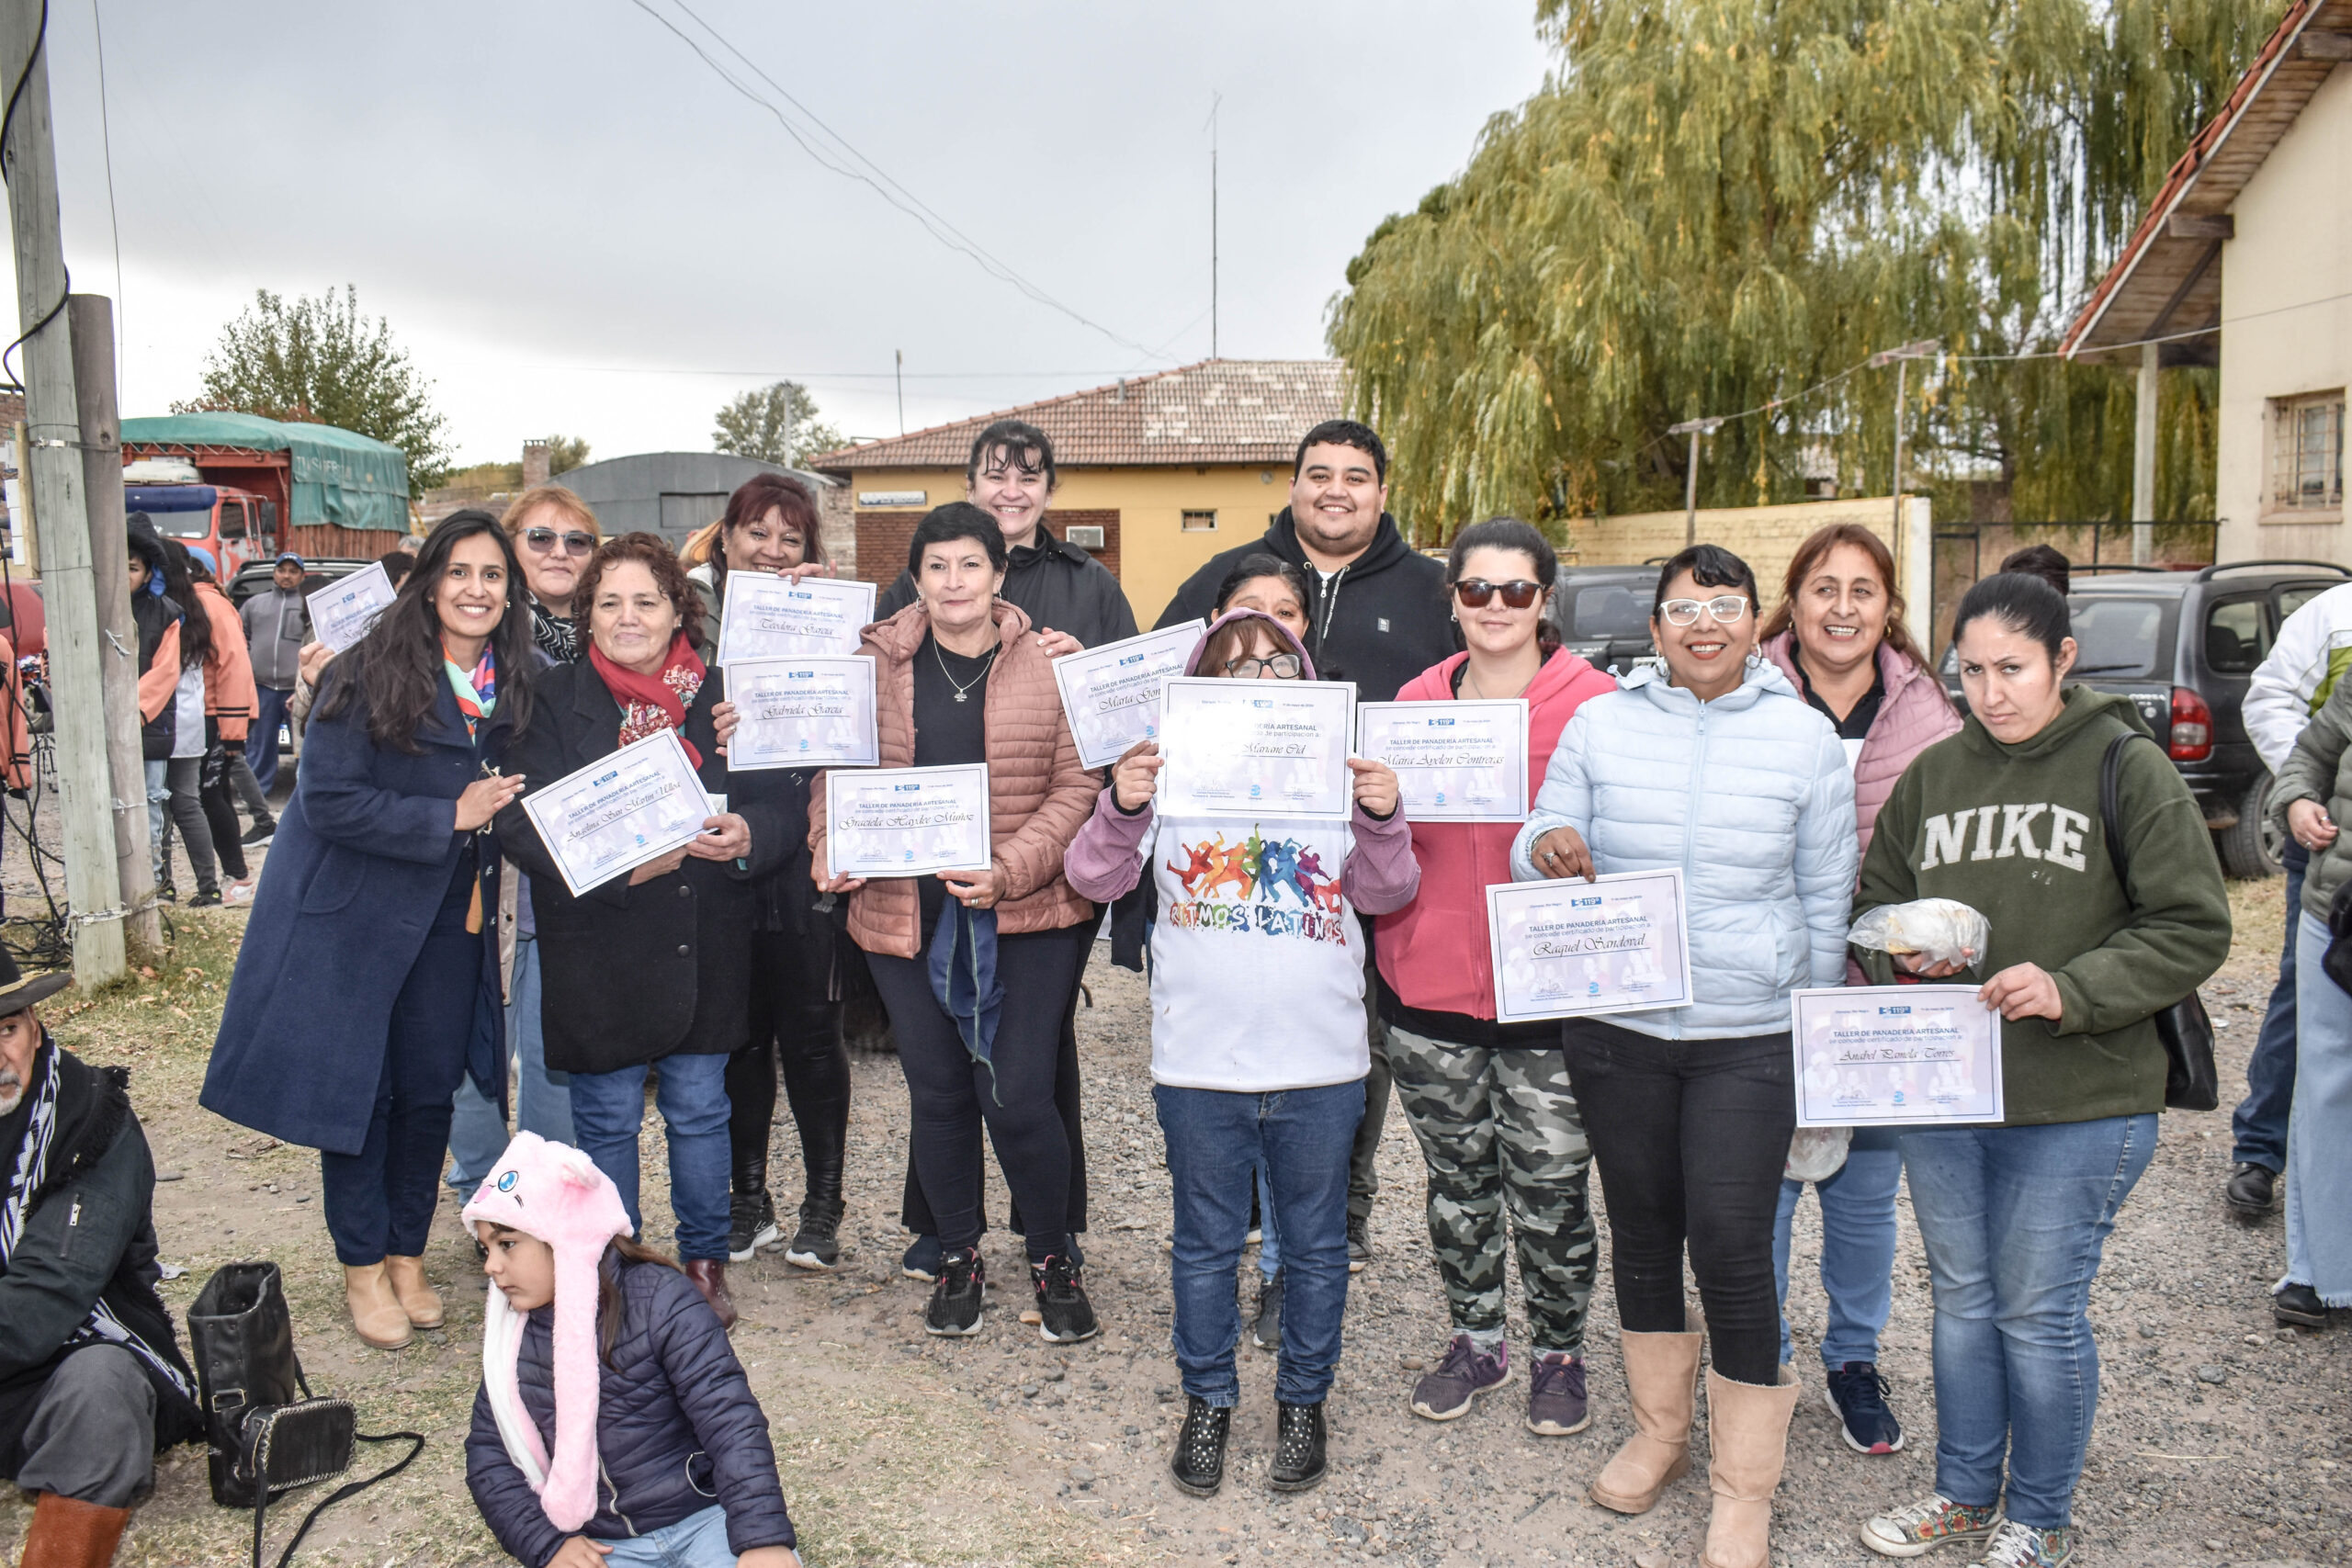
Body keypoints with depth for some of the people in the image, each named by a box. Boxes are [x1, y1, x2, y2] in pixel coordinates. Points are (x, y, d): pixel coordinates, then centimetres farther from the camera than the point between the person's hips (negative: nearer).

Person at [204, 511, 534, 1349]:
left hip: (448, 921, 5)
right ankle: (363, 1265, 22)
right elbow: (328, 800, -19)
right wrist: (449, 816, -21)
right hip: (355, 913, -4)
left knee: (429, 1090, 10)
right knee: (357, 1088, 5)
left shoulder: (511, 687, 1)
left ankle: (408, 1254, 27)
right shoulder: (368, 677, -16)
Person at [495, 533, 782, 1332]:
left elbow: (776, 809, 6)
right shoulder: (557, 697, -1)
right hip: (597, 948, -1)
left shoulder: (721, 696, 5)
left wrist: (745, 835, -18)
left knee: (699, 1107, 11)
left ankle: (704, 1259, 29)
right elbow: (521, 825, -8)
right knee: (607, 1116, 8)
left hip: (703, 947, 2)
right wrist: (621, 861, -23)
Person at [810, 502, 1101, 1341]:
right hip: (907, 912, 2)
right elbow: (837, 770, 11)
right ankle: (958, 1257, 32)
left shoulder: (1047, 666, -1)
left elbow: (1078, 786, -3)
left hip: (1028, 913, -2)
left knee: (1018, 1095, -4)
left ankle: (1053, 1259, 21)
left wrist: (1012, 869, -16)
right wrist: (830, 848, -7)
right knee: (937, 1092, 11)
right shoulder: (876, 663, 5)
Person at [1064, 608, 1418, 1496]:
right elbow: (1096, 879, -4)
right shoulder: (1171, 772, 0)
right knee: (1205, 1245, 14)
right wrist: (1121, 808, -21)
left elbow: (1386, 895, 1)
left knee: (1315, 1244, 15)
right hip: (1199, 1063, -1)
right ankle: (1207, 1403, 32)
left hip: (1320, 1065, 1)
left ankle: (1303, 1403, 33)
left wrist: (1383, 820, -16)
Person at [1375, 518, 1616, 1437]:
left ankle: (1559, 1353, 29)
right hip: (1431, 982, 4)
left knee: (1550, 1189, 7)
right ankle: (1474, 1340, 35)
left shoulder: (1593, 703, -5)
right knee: (1456, 1180, 17)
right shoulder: (1417, 700, 8)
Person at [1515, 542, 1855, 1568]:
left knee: (1732, 1250, -6)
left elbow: (1826, 899, 6)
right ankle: (1658, 1430, 35)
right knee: (1642, 1234, 13)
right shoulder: (1600, 725, 3)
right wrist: (1546, 852, -18)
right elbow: (1536, 853, 7)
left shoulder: (1805, 736, 0)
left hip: (1748, 1040, -2)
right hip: (1615, 1030, 2)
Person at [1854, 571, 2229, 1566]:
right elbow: (1875, 902, 14)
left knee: (2039, 1313, 6)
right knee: (1961, 1300, 17)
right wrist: (1904, 952, -7)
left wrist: (2072, 990, -20)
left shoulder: (2127, 768, -7)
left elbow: (2193, 928, -8)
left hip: (2077, 1107, -4)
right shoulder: (1933, 774, 7)